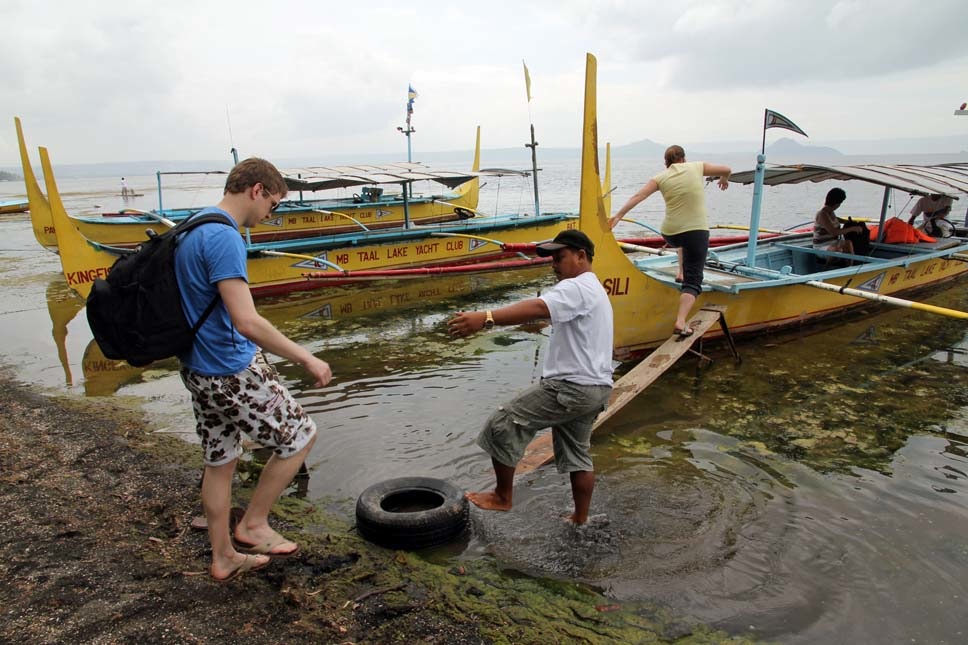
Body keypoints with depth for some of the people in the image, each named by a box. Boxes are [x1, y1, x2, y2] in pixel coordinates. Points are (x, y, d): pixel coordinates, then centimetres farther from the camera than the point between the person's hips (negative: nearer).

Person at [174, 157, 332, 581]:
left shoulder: (192, 227, 10)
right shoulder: (224, 238, -22)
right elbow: (246, 321, -30)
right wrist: (307, 360, -23)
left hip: (198, 368, 10)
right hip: (232, 373, -10)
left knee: (219, 461, 19)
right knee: (299, 436, 8)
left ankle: (223, 557, 33)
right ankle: (253, 524, 20)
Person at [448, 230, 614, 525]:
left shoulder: (576, 288, -14)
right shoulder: (596, 291, 21)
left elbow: (537, 307, -34)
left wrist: (486, 318, -48)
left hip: (570, 387, -11)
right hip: (593, 387, 11)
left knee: (502, 425, -3)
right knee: (577, 454, 20)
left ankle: (502, 496, 9)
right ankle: (580, 520, 29)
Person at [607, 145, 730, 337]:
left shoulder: (661, 177, 3)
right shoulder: (696, 167, 3)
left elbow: (638, 196, -8)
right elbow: (726, 169, 11)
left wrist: (619, 214, -8)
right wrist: (724, 179, 33)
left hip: (670, 233, 3)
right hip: (697, 230, -2)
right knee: (693, 281, 0)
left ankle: (682, 273, 40)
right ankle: (681, 322, -15)